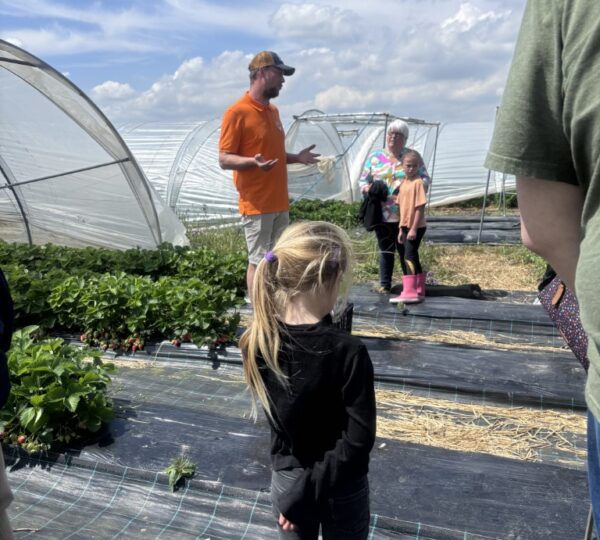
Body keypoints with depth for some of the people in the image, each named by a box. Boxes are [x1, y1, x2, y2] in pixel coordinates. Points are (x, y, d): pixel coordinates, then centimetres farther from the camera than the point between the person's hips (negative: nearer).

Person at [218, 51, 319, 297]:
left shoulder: (273, 110, 14)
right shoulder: (237, 112, -11)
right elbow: (224, 159, -12)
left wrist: (296, 157, 7)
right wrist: (253, 162, -29)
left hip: (280, 202, 8)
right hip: (257, 205, -8)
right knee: (258, 263, -2)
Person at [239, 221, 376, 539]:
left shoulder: (257, 341, -16)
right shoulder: (348, 351, -29)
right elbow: (358, 439, -24)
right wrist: (309, 490, -17)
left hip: (286, 479, 3)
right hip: (341, 486, -3)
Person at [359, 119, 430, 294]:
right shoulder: (375, 157, 8)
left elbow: (425, 179, 7)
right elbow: (363, 180, 12)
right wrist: (367, 188, -11)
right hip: (382, 214, 1)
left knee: (406, 250, 6)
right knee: (385, 250, 7)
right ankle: (384, 285, 17)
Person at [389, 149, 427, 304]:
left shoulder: (418, 182, -12)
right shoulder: (403, 183, 12)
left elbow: (420, 207, -17)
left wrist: (413, 228, -20)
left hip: (416, 227, -8)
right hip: (407, 226, 8)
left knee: (409, 257, -13)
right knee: (412, 257, 12)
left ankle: (410, 292, -13)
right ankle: (419, 291, 22)